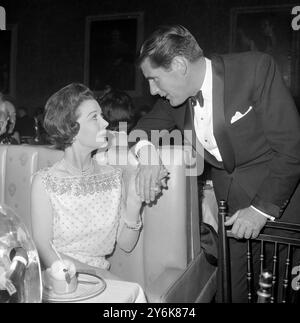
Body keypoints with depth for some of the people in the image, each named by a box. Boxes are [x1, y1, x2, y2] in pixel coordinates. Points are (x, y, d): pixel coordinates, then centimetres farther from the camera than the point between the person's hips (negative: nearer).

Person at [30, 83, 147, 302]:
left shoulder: (113, 177, 1)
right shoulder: (45, 182, -9)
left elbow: (126, 245, 0)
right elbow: (45, 253, -9)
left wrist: (134, 203, -14)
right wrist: (96, 272, -15)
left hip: (101, 282, 3)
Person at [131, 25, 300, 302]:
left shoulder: (257, 68, -18)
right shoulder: (174, 96, -3)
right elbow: (145, 127, 9)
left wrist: (262, 208, -19)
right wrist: (146, 150, -15)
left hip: (277, 200, -4)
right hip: (226, 204, 4)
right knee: (227, 288, 6)